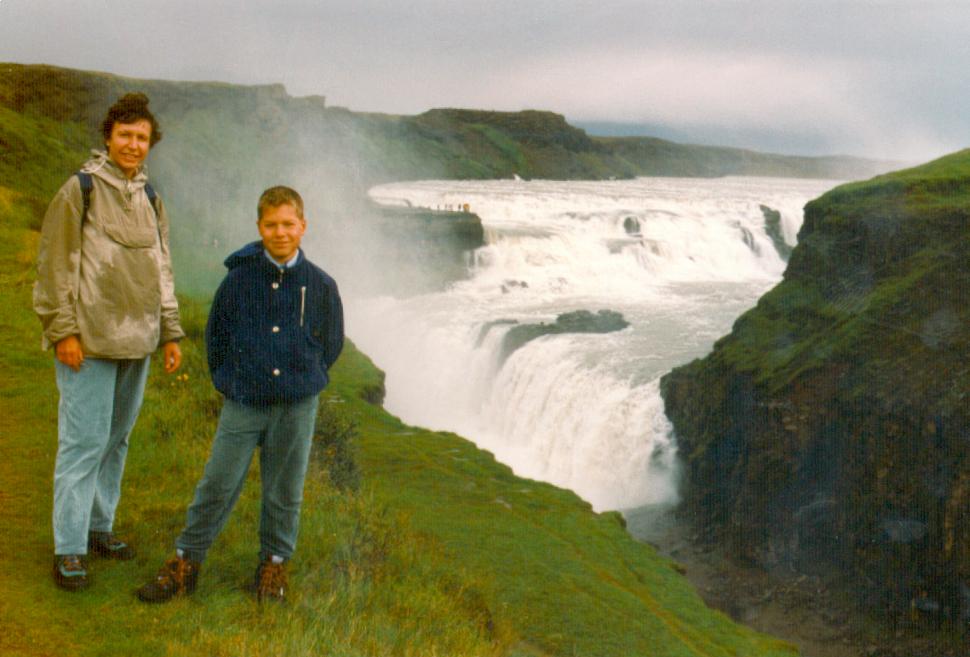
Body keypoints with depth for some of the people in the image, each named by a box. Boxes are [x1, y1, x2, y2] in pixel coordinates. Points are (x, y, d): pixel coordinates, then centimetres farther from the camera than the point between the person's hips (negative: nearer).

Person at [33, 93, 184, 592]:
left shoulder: (150, 199, 14)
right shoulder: (81, 189, -5)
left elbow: (161, 271, 18)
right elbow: (56, 264, -8)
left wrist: (170, 334, 15)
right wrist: (63, 330, -13)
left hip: (136, 341, 6)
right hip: (89, 340, -6)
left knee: (116, 439, 13)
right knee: (84, 442, -5)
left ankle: (99, 528, 26)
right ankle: (69, 550, 4)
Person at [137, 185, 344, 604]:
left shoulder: (320, 285, -2)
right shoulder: (239, 276, -4)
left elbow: (332, 343, 11)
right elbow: (216, 333, 7)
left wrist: (305, 379, 9)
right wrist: (227, 378, 5)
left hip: (297, 405, 1)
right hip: (243, 402, -1)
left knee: (285, 491, 12)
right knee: (217, 485, 2)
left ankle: (274, 562, 29)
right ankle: (186, 561, 18)